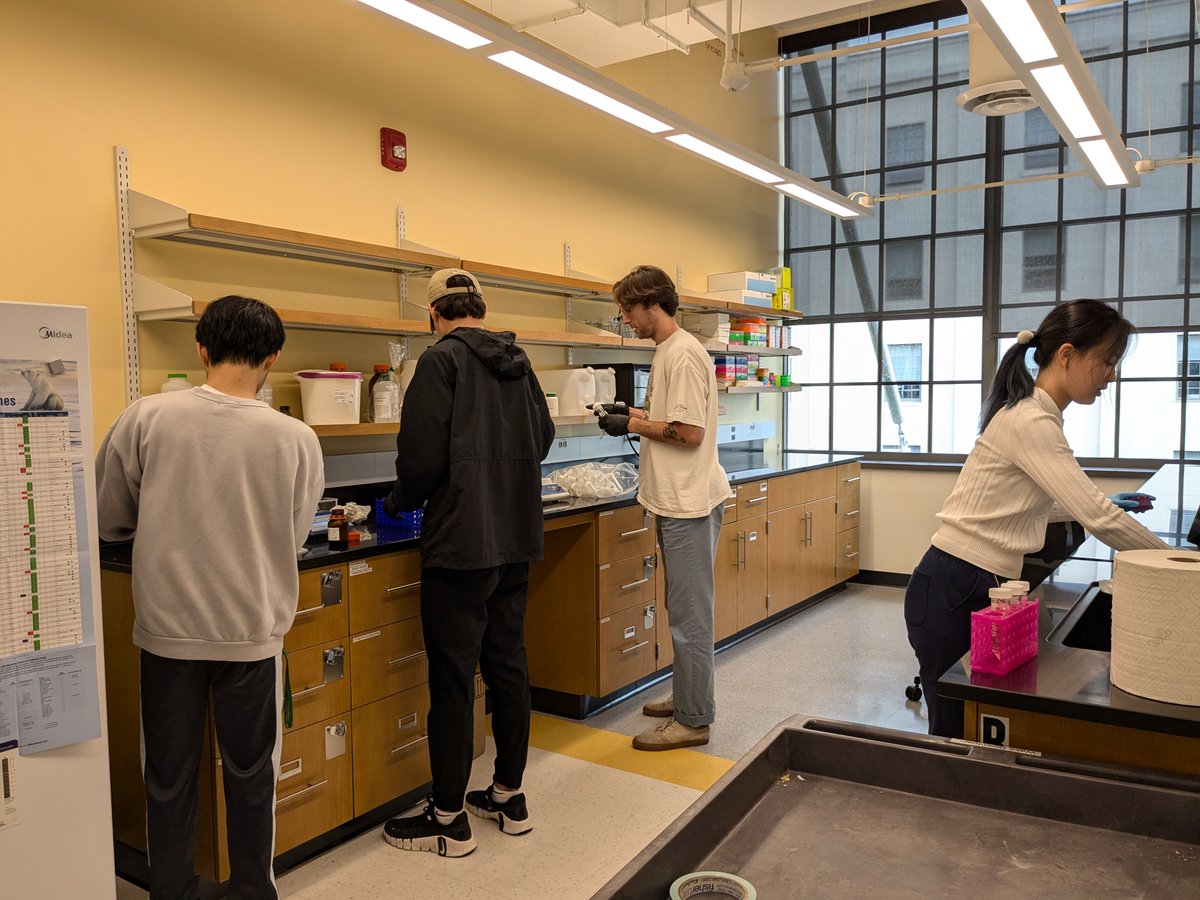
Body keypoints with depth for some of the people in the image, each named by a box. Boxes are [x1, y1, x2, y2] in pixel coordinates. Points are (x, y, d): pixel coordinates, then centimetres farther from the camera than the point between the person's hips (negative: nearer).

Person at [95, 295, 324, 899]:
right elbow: (293, 537, 0)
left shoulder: (145, 419, -10)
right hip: (252, 630, 0)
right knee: (250, 776, 17)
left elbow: (107, 520, 2)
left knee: (169, 778, 18)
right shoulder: (296, 439, -12)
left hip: (167, 627, 1)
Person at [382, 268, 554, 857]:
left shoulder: (442, 360, -11)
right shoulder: (519, 364, 9)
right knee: (508, 665, 15)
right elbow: (542, 438, 20)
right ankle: (509, 797, 28)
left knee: (452, 680, 3)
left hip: (461, 542, -7)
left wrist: (398, 502, 3)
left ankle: (449, 820, 15)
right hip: (516, 539, 7)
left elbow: (422, 456, -16)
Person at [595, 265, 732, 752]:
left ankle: (694, 720, 10)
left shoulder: (683, 354, -16)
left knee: (689, 614, -1)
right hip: (674, 499, 10)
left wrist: (633, 425, -11)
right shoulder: (666, 351, 15)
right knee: (684, 610, 19)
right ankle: (689, 697, 32)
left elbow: (689, 432, -21)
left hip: (690, 502, -10)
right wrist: (632, 414, 9)